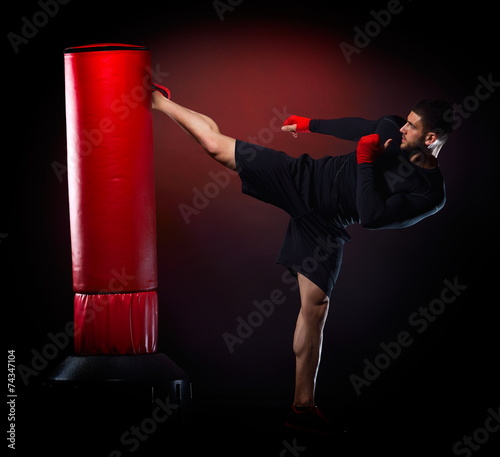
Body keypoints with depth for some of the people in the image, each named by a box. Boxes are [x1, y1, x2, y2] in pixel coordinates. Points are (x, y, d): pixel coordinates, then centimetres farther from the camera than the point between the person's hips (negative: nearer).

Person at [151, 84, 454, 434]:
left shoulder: (430, 195, -18)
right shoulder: (391, 128, -7)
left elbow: (372, 217, -26)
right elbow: (353, 126, 14)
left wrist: (366, 163, -27)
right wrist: (310, 124, 20)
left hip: (324, 225, -2)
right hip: (304, 178, 2)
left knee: (316, 307, -5)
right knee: (216, 143, 0)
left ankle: (303, 405, 7)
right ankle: (159, 102, 26)